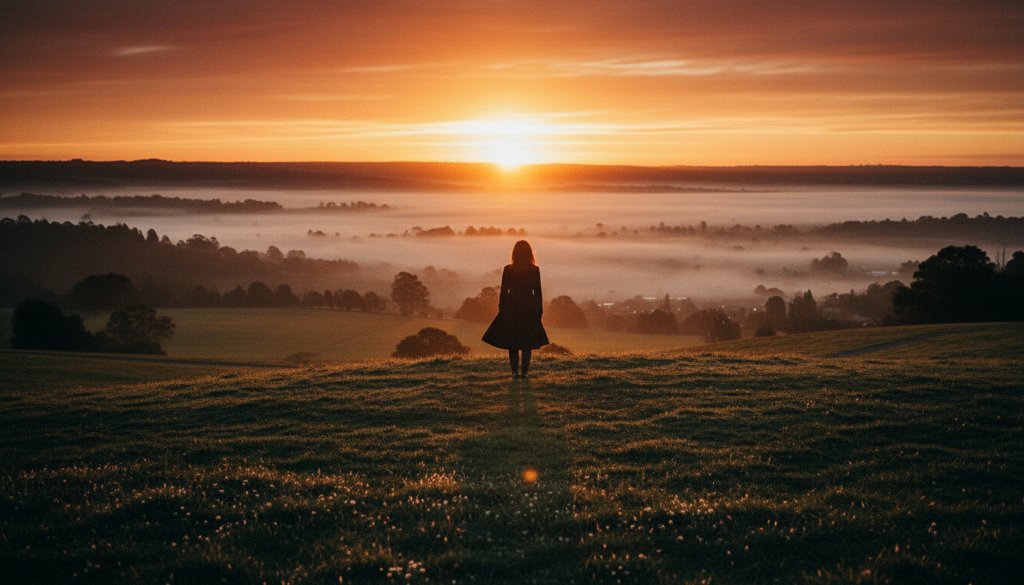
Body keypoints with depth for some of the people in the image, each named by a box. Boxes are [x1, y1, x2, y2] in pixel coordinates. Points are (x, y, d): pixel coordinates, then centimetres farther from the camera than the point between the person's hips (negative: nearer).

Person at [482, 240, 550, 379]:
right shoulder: (534, 270, -4)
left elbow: (503, 292, -1)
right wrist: (539, 311, 7)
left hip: (512, 308, 0)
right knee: (527, 342, 6)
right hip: (529, 308, 0)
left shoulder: (508, 270, -4)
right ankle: (524, 371, 2)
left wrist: (501, 310, 8)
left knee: (512, 342, 8)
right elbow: (538, 292, -1)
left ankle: (515, 371, 2)